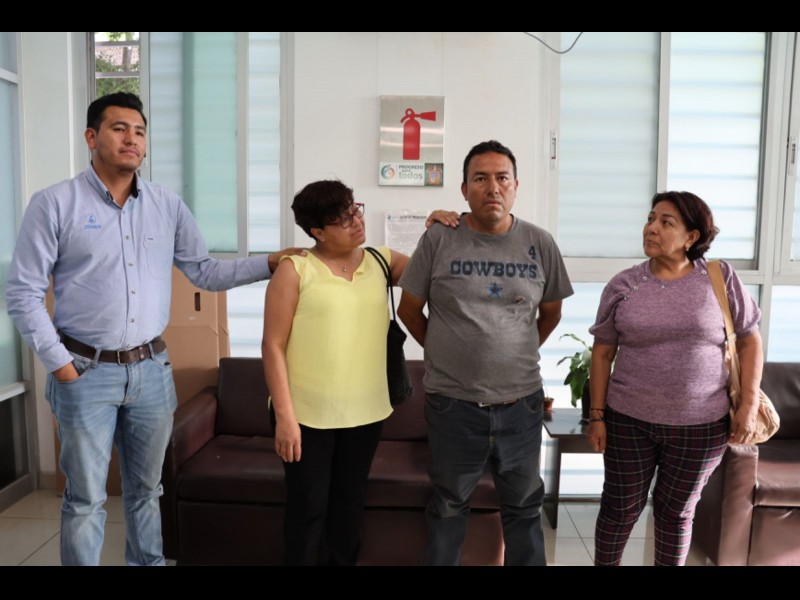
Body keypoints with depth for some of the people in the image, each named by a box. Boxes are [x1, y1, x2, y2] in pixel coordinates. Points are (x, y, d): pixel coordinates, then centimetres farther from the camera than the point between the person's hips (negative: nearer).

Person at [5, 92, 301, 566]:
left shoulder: (169, 207, 5)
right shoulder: (55, 203, -5)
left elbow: (206, 273, 6)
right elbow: (23, 294, -5)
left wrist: (270, 263, -6)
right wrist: (59, 364, -9)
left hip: (152, 369, 3)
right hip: (87, 372, -3)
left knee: (146, 490, 18)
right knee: (86, 498, 8)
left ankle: (149, 562, 36)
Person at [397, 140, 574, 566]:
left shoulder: (540, 243, -1)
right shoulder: (438, 239, -6)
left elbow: (551, 312, 12)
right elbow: (409, 309, 3)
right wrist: (444, 352, 8)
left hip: (521, 402, 2)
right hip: (452, 402, -1)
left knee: (525, 507, 18)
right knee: (448, 506, 18)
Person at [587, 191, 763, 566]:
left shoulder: (720, 278, -4)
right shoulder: (623, 286, -4)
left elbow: (749, 339, 3)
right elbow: (602, 353, 0)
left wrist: (749, 404, -4)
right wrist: (597, 415, -2)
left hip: (701, 425, 0)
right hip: (629, 420, 0)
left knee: (676, 512, 16)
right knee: (620, 509, 12)